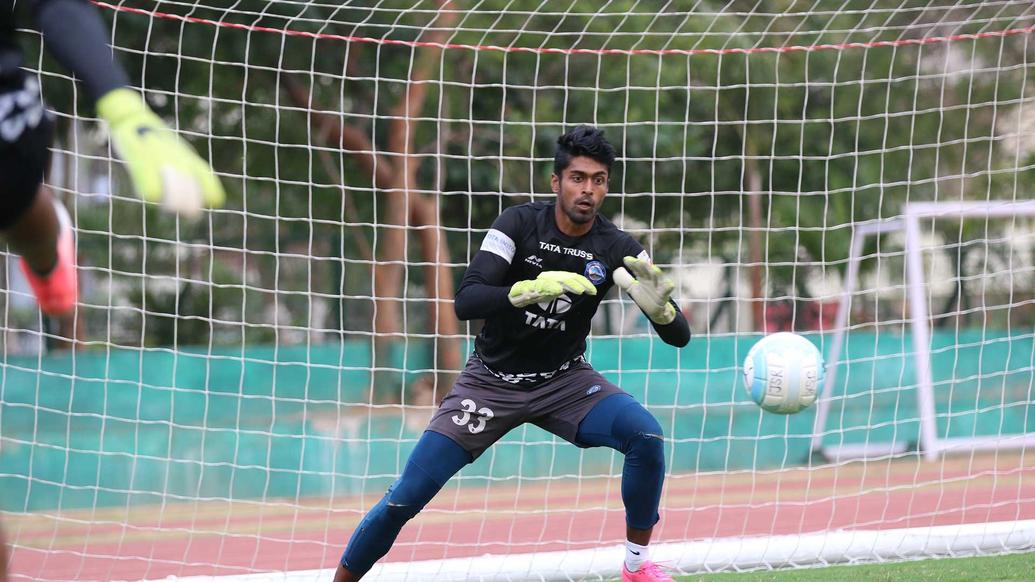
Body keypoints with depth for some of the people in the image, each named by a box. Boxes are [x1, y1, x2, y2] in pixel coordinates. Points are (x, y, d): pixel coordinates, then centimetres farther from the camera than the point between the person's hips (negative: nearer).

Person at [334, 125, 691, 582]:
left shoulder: (617, 249, -12)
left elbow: (679, 336, -16)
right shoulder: (520, 224, -17)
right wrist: (531, 290, -45)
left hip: (564, 381, 1)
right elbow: (466, 302, -28)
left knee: (646, 435, -25)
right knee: (406, 497, -12)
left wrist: (658, 307, -40)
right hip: (491, 382, -1)